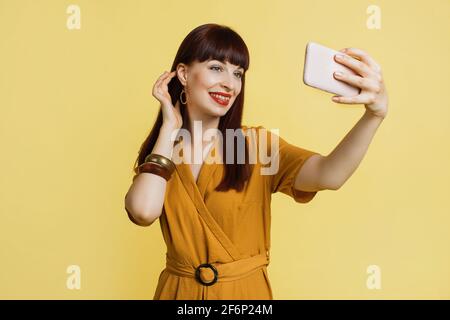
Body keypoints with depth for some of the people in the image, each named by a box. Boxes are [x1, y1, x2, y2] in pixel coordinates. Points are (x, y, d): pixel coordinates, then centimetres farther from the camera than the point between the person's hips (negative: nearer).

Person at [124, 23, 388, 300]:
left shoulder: (257, 143, -11)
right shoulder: (160, 149, -5)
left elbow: (329, 175, -29)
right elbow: (144, 212, -24)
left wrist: (375, 112, -46)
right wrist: (170, 125, -16)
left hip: (245, 289, -1)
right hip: (179, 289, 2)